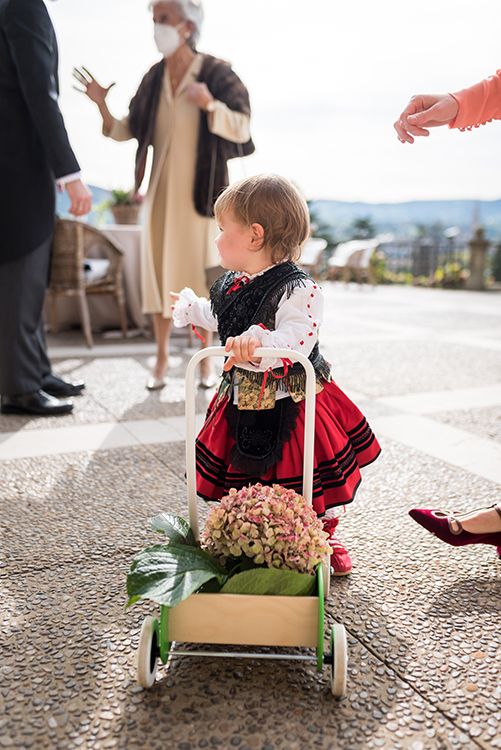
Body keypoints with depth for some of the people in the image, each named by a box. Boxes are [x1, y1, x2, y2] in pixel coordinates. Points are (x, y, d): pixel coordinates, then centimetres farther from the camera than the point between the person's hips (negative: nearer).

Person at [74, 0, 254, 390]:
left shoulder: (216, 73, -7)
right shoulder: (154, 78, 5)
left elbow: (243, 129, -11)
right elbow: (127, 131, 10)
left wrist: (210, 105, -27)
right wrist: (102, 104, -6)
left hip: (199, 191, -4)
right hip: (162, 191, 4)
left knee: (199, 274, 2)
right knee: (160, 273, 4)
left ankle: (205, 358, 15)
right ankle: (162, 356, 16)